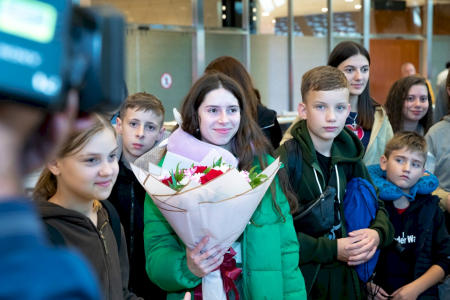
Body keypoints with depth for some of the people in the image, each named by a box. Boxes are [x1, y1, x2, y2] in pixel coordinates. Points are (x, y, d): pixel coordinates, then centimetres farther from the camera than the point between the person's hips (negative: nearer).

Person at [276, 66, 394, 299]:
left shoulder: (349, 155, 3)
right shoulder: (286, 159, -16)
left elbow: (377, 206, 15)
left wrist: (377, 233, -6)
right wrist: (332, 249, -19)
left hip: (345, 278, 6)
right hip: (299, 280, -5)